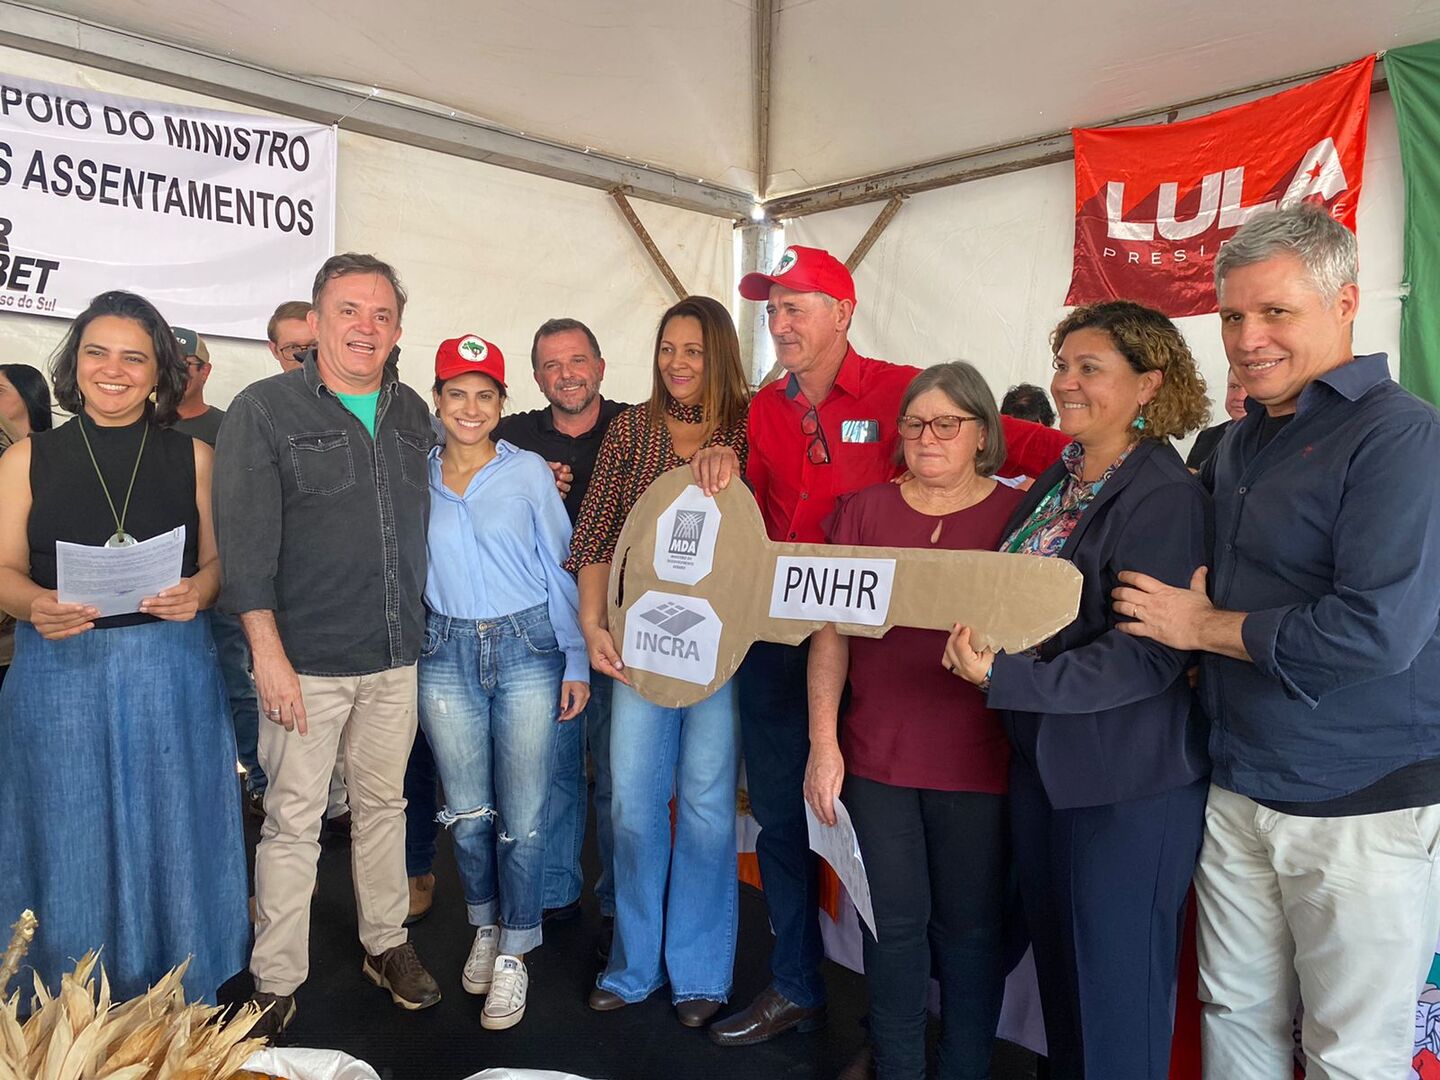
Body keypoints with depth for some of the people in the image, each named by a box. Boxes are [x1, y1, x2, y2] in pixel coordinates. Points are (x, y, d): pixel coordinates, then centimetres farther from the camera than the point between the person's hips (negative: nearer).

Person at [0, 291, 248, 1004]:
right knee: (71, 844, 7)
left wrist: (197, 592, -15)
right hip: (60, 673, 0)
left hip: (171, 673, 0)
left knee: (170, 838, 8)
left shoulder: (193, 457, 5)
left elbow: (217, 559, 6)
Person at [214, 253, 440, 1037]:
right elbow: (245, 540, -10)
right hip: (305, 659, -4)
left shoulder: (413, 415, 8)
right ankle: (275, 984, 20)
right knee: (293, 819, 4)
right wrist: (268, 653, -13)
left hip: (396, 656, 4)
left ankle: (386, 944, 32)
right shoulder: (263, 409, -6)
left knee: (383, 803, 16)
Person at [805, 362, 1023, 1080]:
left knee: (969, 926, 11)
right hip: (876, 756, 2)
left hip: (977, 760, -1)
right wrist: (823, 742, -1)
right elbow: (831, 630, 3)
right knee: (893, 921, 11)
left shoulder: (1018, 515, 0)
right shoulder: (864, 511, 5)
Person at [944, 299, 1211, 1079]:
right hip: (1042, 758, 8)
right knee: (1055, 961, 21)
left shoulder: (1165, 496, -16)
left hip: (1127, 783, -8)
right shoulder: (1058, 481, 9)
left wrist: (1005, 678, -28)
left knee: (1116, 985, 8)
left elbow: (1146, 656, -22)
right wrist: (973, 631, -1)